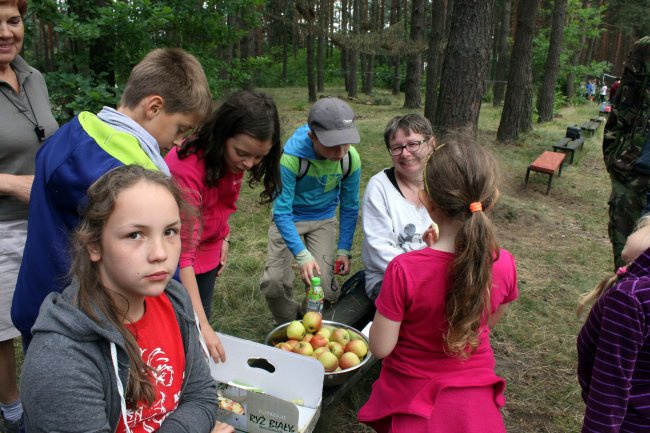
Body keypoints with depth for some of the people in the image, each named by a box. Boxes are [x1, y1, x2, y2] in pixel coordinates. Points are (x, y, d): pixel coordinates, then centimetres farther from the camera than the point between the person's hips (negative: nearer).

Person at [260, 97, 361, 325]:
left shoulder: (351, 159, -21)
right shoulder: (291, 156, -33)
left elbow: (349, 207, -5)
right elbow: (282, 212, -27)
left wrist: (344, 250, -6)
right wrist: (303, 255, -34)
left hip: (323, 218, 2)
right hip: (288, 218, -2)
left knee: (323, 286, -9)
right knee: (274, 283, -11)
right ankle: (288, 324, 21)